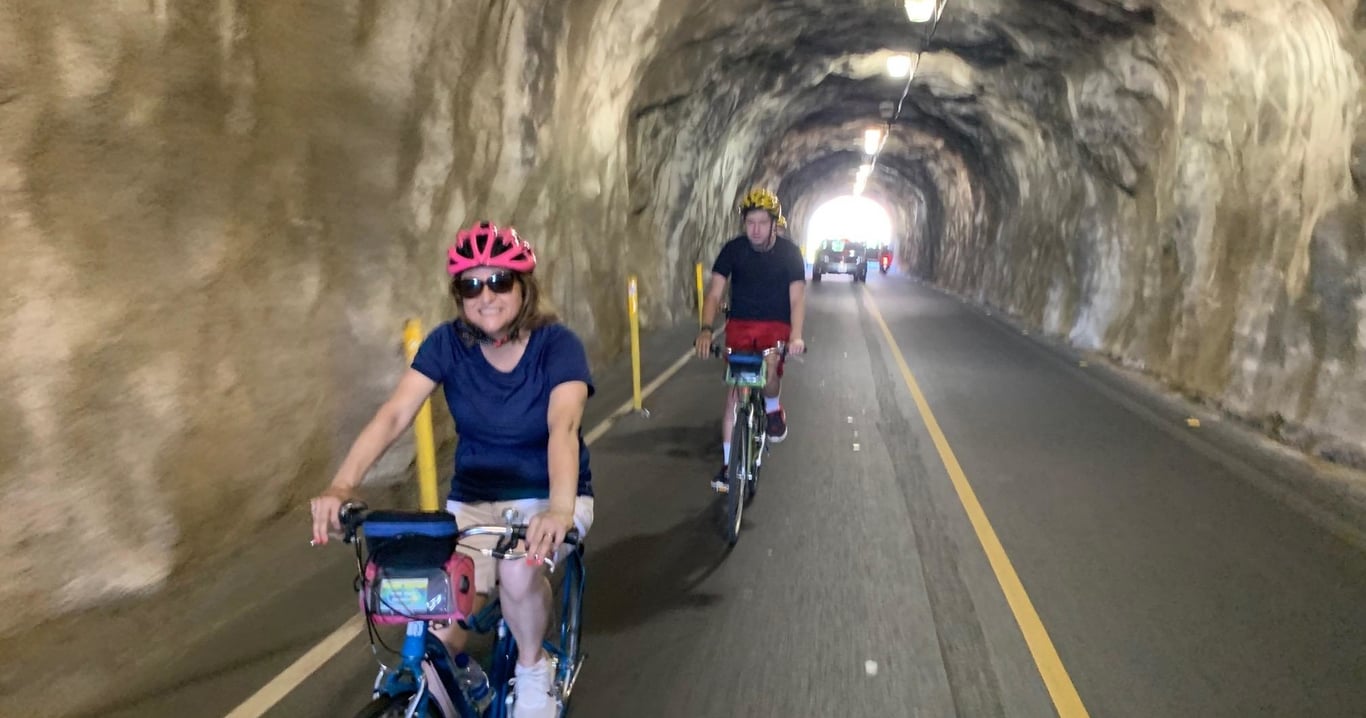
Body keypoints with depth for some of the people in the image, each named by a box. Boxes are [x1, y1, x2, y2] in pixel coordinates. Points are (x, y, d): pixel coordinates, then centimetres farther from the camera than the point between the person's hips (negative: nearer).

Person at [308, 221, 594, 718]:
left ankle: (533, 670, 1)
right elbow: (394, 414, -22)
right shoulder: (448, 343, -11)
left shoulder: (557, 345, -20)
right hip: (474, 497, 2)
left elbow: (563, 426, -37)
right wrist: (342, 486, -38)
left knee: (519, 574, -32)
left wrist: (560, 509, -54)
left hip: (545, 494, -2)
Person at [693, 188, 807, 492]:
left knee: (769, 369, -30)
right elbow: (714, 293, -10)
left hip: (776, 325, -1)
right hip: (740, 324, 1)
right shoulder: (733, 249, -6)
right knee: (734, 393, -5)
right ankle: (728, 463, 4)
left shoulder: (789, 252, -8)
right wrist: (706, 329, -25)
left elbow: (797, 297, -14)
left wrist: (796, 335, -29)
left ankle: (773, 409, 5)